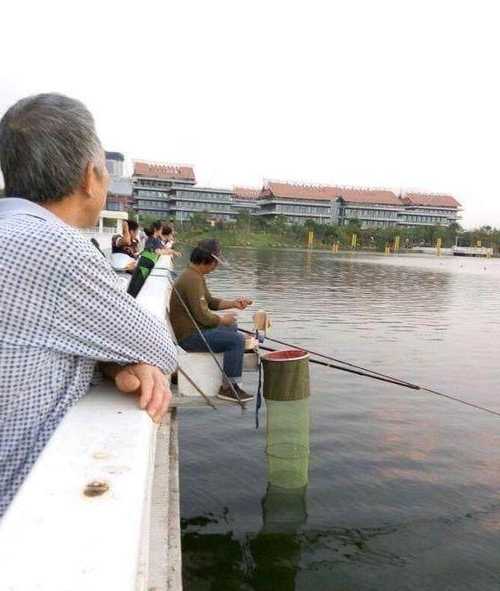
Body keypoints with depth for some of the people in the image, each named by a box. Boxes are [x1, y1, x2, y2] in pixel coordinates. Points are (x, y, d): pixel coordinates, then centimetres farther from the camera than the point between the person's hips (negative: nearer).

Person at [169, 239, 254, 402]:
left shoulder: (195, 276, 12)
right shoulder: (192, 280, -23)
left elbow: (210, 301, 20)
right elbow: (202, 316, -26)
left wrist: (233, 303, 8)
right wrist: (222, 319, -9)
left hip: (193, 329, 11)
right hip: (189, 336, -11)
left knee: (232, 328, 26)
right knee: (237, 339, -20)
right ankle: (227, 388, -12)